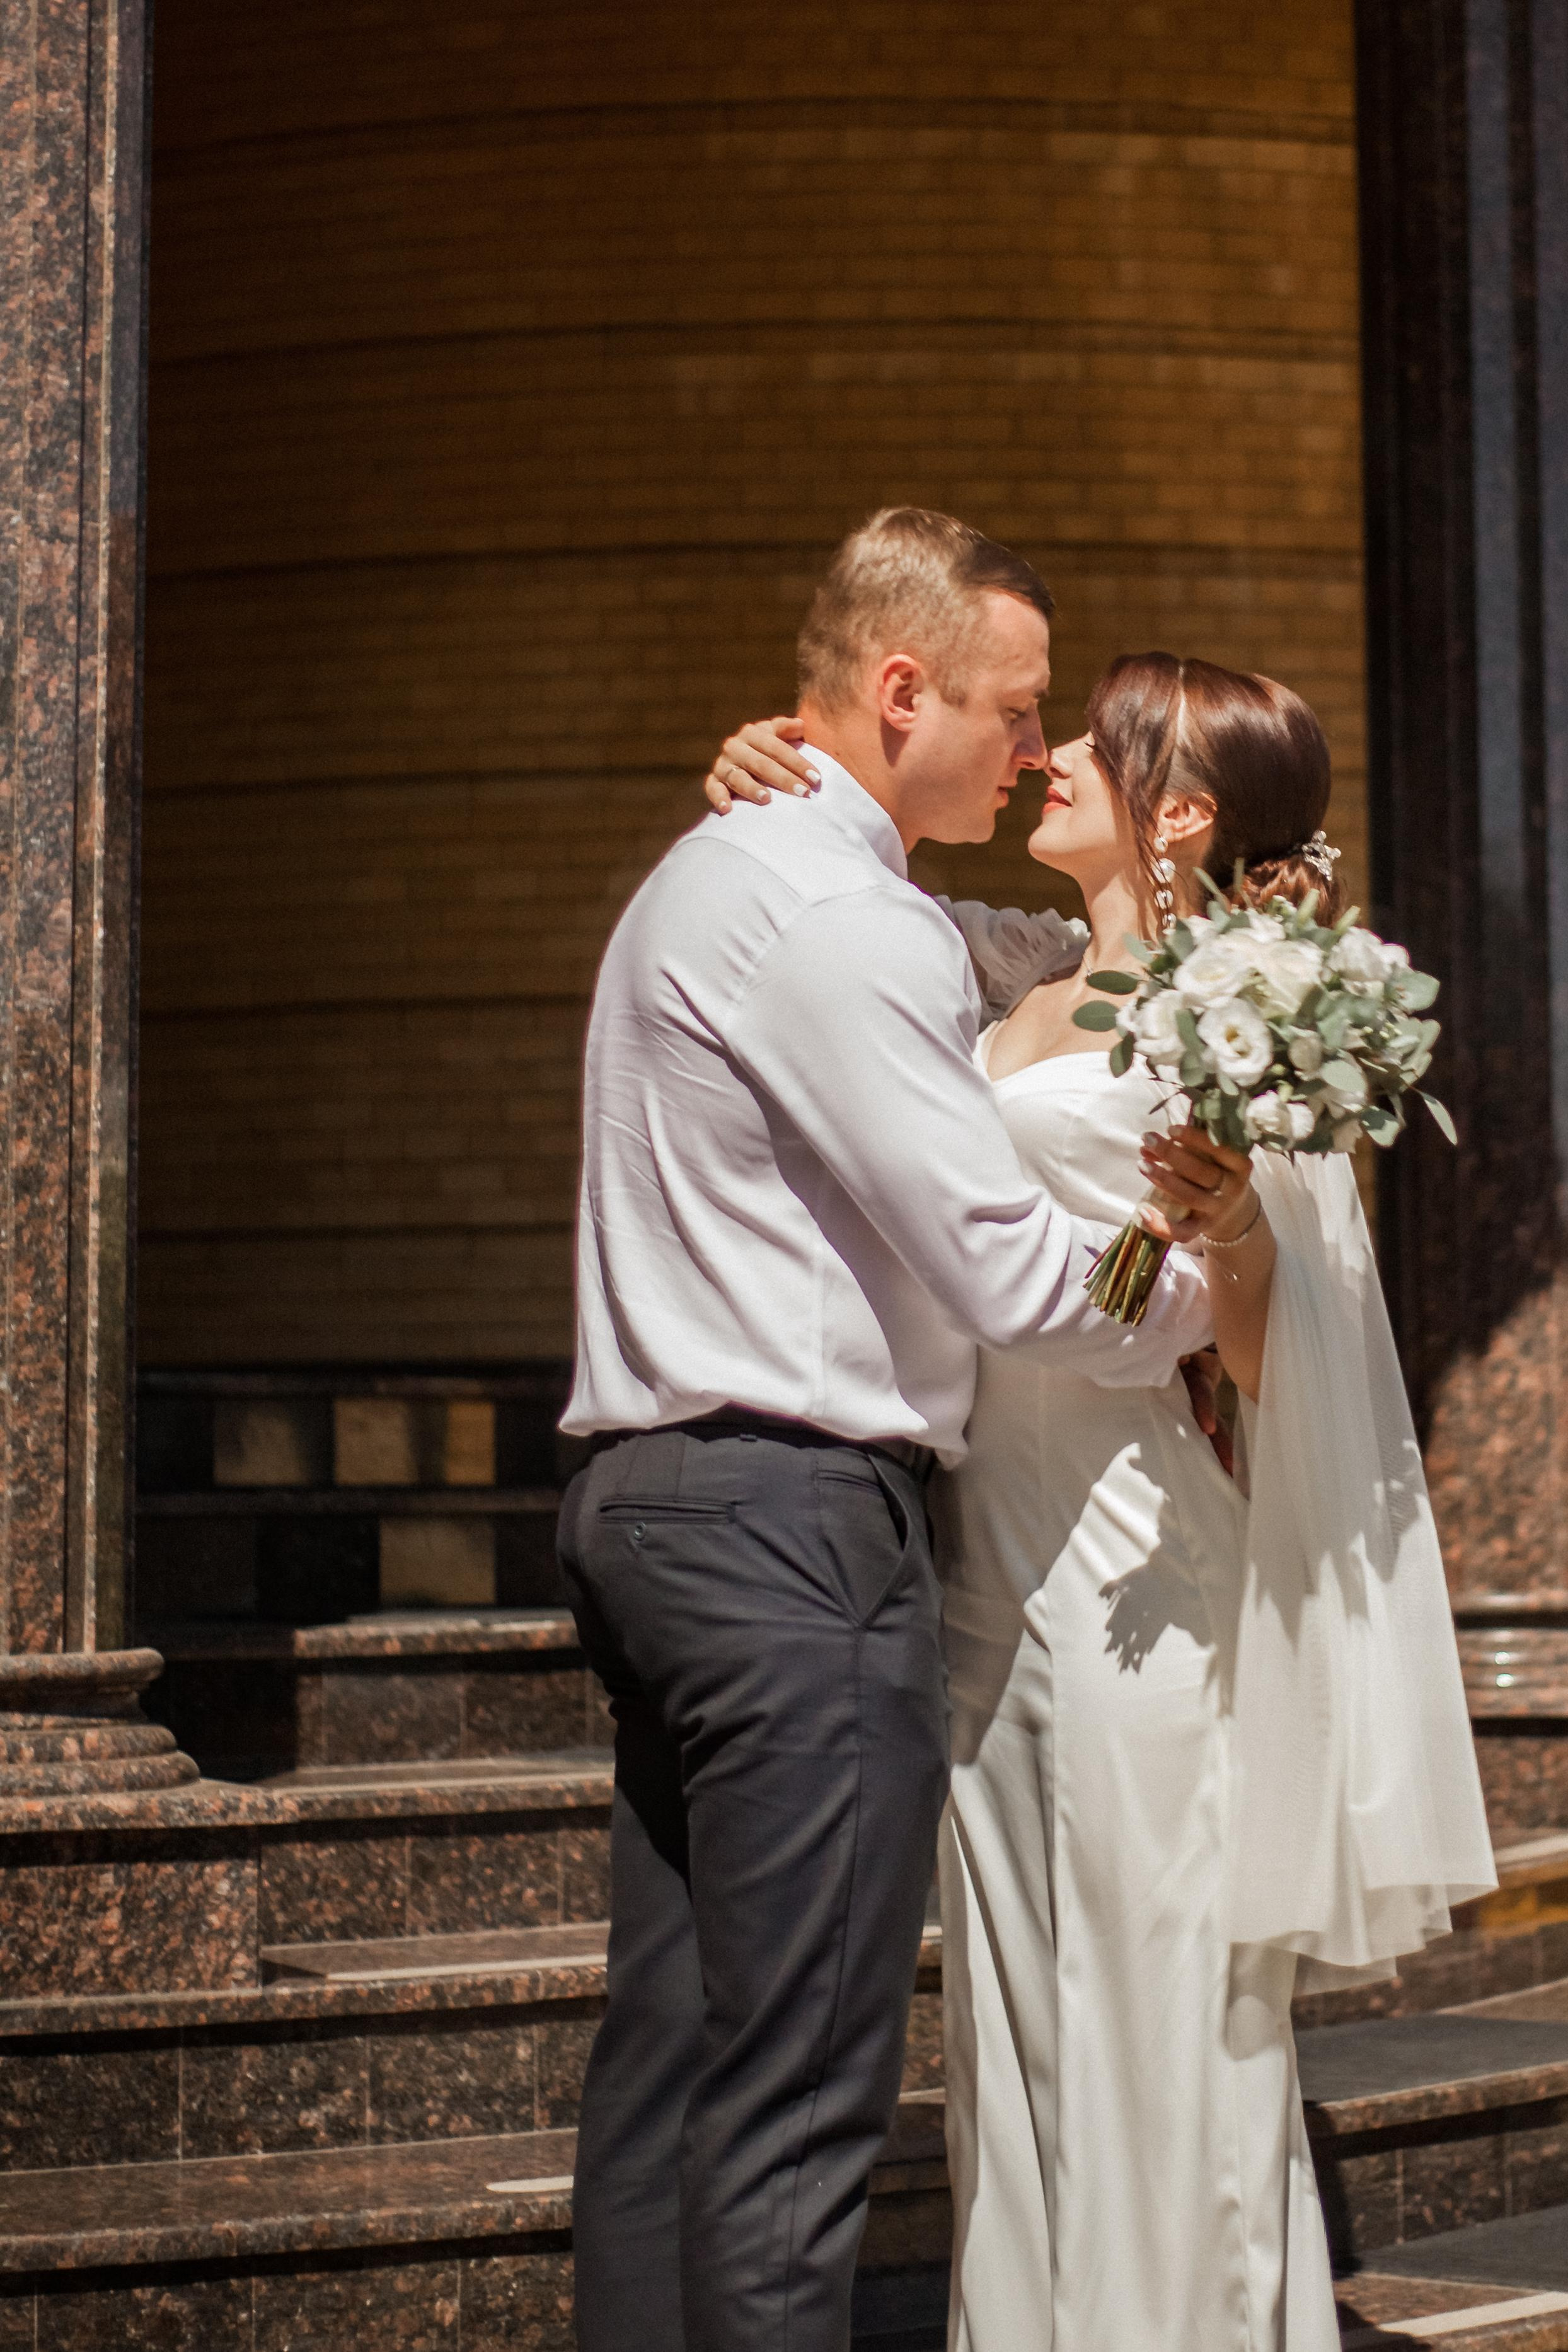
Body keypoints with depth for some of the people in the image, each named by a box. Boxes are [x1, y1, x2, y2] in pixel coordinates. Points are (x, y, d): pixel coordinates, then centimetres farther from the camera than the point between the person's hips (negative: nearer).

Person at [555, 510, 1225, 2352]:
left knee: (667, 2064, 10)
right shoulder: (834, 917, -13)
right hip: (796, 1526, -10)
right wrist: (1200, 1298, 2)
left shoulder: (710, 878, 20)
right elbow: (1006, 1268, -14)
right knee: (799, 2099, -8)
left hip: (649, 1508, 10)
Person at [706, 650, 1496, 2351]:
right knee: (1013, 2020, 13)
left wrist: (1234, 1225, -30)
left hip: (1136, 1577, -8)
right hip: (995, 1569, 8)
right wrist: (768, 774, 5)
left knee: (1160, 2021, -1)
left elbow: (1263, 1356, -10)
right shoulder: (1024, 979, 11)